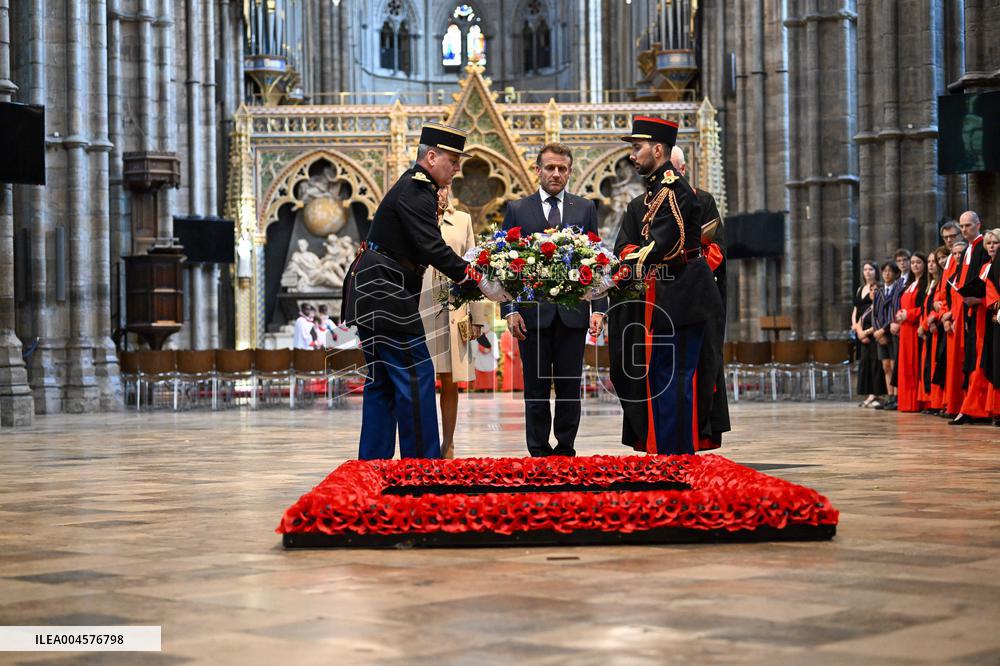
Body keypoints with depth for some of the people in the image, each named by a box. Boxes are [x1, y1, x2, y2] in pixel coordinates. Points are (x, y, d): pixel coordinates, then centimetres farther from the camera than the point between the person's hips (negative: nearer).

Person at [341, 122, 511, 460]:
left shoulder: (415, 185, 16)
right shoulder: (415, 192, -15)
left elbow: (427, 248, 19)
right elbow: (434, 249, -24)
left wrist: (468, 274, 11)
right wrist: (480, 282, -22)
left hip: (376, 294, 11)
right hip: (384, 294, -11)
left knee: (383, 380, 12)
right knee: (415, 374, -8)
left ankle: (372, 462, 15)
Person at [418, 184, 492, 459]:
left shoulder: (463, 220, 13)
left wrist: (477, 316, 5)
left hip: (453, 309, 2)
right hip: (419, 308, -1)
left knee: (450, 382, 4)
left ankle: (448, 446, 12)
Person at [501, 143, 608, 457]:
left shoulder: (585, 209, 10)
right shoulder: (517, 210, 7)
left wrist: (598, 308, 0)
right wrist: (510, 310, -5)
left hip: (573, 312, 1)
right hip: (533, 311, -1)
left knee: (570, 387, 4)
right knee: (536, 388, 3)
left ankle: (565, 449, 13)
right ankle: (538, 452, 9)